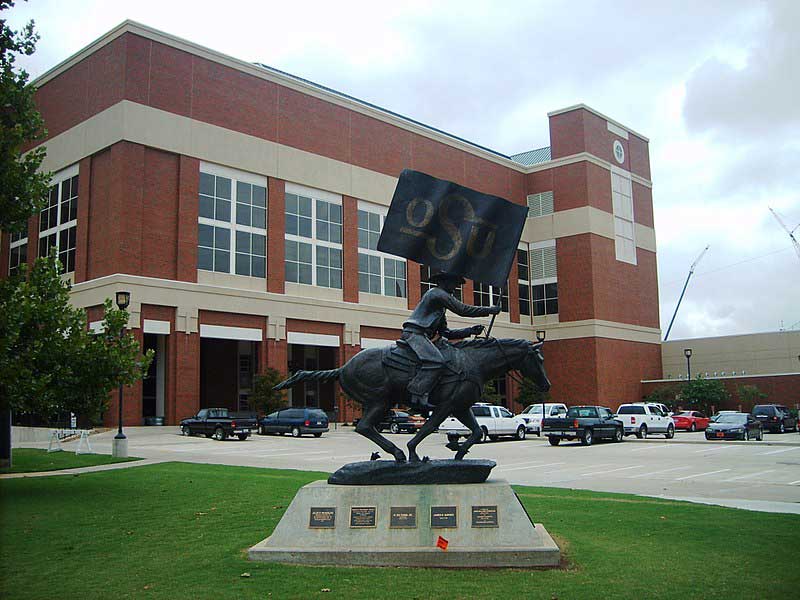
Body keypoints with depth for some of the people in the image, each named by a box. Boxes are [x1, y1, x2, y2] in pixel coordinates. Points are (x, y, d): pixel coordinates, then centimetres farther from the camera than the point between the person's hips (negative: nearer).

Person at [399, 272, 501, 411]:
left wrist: (470, 331, 14)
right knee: (435, 361, -28)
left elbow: (445, 333, 23)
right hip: (414, 333, -11)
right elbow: (462, 310, -9)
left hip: (420, 335, 11)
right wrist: (490, 310, -2)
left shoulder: (439, 305, 29)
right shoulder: (437, 293, -1)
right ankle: (418, 396, -35)